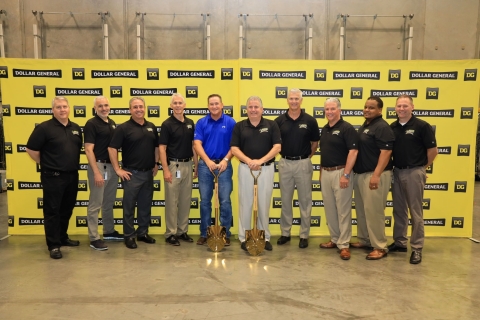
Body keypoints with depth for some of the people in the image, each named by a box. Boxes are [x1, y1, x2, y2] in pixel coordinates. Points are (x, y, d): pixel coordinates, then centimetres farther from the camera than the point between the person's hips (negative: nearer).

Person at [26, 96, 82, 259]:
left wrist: (74, 164, 11)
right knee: (52, 211, 1)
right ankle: (53, 245, 8)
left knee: (67, 209, 15)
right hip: (53, 177, -6)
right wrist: (45, 164, -1)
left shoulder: (76, 128, 9)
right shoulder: (44, 127, -9)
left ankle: (63, 237, 30)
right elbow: (31, 149, -7)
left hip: (72, 176, 6)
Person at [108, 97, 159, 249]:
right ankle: (129, 236, 15)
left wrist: (156, 164, 10)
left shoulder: (151, 127, 8)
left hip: (148, 173, 5)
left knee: (146, 205, 13)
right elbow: (112, 148, -11)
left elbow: (156, 146, 17)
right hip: (132, 173, -5)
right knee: (129, 206, 4)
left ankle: (143, 232, 26)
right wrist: (118, 169, -13)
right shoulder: (123, 128, -8)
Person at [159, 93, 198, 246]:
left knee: (185, 200, 11)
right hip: (173, 165, -5)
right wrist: (166, 169, -16)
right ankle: (170, 233, 11)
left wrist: (196, 166, 8)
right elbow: (162, 148, -10)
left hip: (187, 165, 5)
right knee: (172, 201, 1)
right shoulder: (167, 124, -7)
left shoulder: (190, 123, 9)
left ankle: (183, 231, 22)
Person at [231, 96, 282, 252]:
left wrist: (261, 160, -18)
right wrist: (249, 161, -18)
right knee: (245, 203, 5)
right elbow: (234, 148, -2)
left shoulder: (271, 125, 1)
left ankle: (265, 237, 20)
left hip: (266, 169, 0)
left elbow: (277, 147, -6)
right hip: (245, 169, 1)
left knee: (264, 204, 7)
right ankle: (244, 237, 16)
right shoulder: (239, 126, 3)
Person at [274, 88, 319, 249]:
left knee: (305, 200, 6)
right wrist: (283, 153, 2)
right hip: (285, 163, 1)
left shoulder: (310, 120, -2)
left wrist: (307, 156, 5)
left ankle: (304, 235, 17)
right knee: (285, 200, 10)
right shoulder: (279, 121, 0)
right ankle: (285, 233, 22)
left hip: (303, 163, -1)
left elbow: (315, 142, 7)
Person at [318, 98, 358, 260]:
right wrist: (321, 171, 16)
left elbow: (353, 151, -17)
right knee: (330, 209, 13)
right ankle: (334, 239, 25)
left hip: (340, 172, -7)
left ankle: (344, 244, 6)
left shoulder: (347, 128, -9)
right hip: (326, 173, 7)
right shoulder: (324, 129, 13)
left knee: (343, 210, -2)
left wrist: (346, 174, -21)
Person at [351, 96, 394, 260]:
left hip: (375, 174, -9)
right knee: (361, 210, 15)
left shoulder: (382, 127, -12)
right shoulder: (364, 126, 15)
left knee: (373, 211, -5)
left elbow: (386, 152, -20)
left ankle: (380, 246, 6)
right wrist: (353, 172, 15)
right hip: (360, 174, 9)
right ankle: (364, 240, 28)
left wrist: (376, 175, -26)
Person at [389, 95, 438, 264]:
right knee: (399, 210, 14)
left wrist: (422, 167, 2)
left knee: (415, 212, 2)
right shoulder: (392, 127, 6)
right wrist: (391, 167, 6)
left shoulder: (422, 126, -8)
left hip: (414, 173, -5)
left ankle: (417, 248, 11)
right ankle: (400, 242, 27)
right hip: (396, 172, 5)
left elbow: (433, 150, -7)